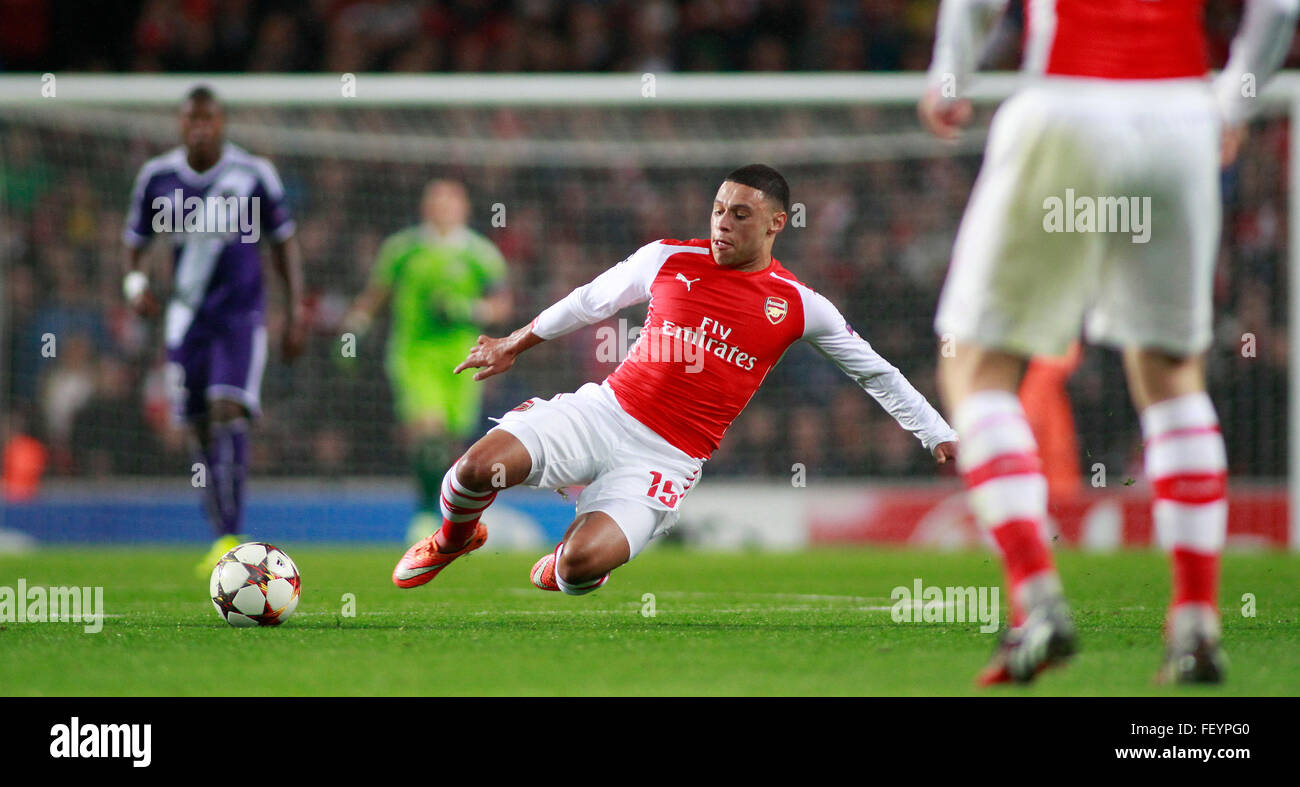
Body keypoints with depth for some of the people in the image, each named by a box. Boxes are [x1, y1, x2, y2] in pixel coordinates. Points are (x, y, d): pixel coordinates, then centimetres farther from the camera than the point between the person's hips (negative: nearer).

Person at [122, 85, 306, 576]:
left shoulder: (253, 174, -3)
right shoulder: (158, 177, 2)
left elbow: (283, 243, 7)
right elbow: (134, 241, 11)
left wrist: (296, 313, 3)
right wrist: (135, 282, -11)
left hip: (241, 314, -3)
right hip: (187, 317, 3)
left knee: (229, 411, -20)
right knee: (201, 429, 5)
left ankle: (231, 538, -22)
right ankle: (223, 536, 17)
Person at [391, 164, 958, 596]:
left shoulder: (798, 306, 1)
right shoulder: (668, 260, 5)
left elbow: (875, 372, 11)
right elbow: (589, 302, 20)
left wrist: (940, 437, 8)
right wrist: (512, 346, 29)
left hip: (669, 458, -2)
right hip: (604, 411, 2)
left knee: (582, 563, -27)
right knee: (481, 465, -22)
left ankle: (569, 566, 15)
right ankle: (455, 537, 16)